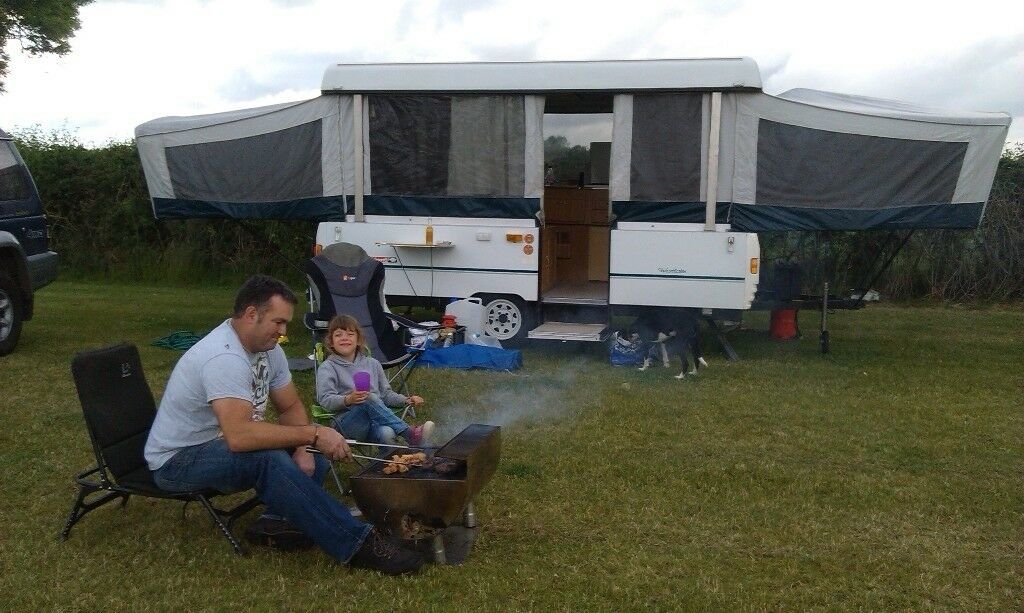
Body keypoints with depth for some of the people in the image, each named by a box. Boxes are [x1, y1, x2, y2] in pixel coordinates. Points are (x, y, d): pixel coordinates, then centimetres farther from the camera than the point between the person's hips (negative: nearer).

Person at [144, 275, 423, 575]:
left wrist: (301, 449, -13)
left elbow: (291, 407, 7)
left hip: (224, 446, 9)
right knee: (268, 459, -35)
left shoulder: (268, 348, 0)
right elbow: (239, 436, -41)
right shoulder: (224, 357, -30)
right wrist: (312, 434, -34)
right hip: (177, 460, -9)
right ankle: (356, 542, -32)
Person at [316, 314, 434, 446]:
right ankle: (410, 434, -36)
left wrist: (406, 400, 7)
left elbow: (386, 393, 26)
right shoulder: (327, 368, 9)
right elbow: (325, 399, -5)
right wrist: (348, 400, -24)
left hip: (377, 421, 2)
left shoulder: (372, 364, 22)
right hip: (347, 423, -2)